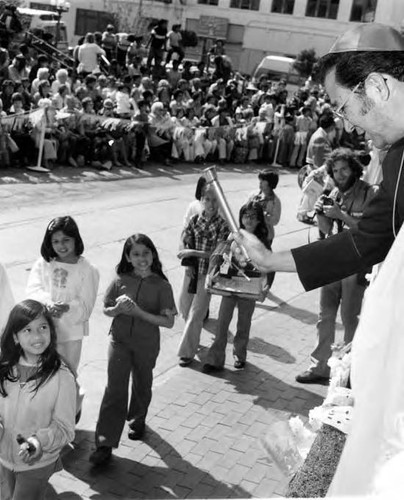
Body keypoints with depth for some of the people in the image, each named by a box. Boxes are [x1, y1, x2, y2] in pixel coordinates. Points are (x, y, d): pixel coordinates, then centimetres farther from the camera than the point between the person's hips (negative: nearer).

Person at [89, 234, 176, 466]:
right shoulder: (121, 280, -6)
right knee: (115, 390, -6)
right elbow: (106, 309, 4)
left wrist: (138, 311, -23)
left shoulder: (161, 286, -11)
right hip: (120, 342, 0)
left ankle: (138, 420, 47)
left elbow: (168, 321, -13)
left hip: (147, 346, 0)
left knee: (142, 386, 19)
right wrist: (118, 309, -19)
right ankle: (105, 443, 0)